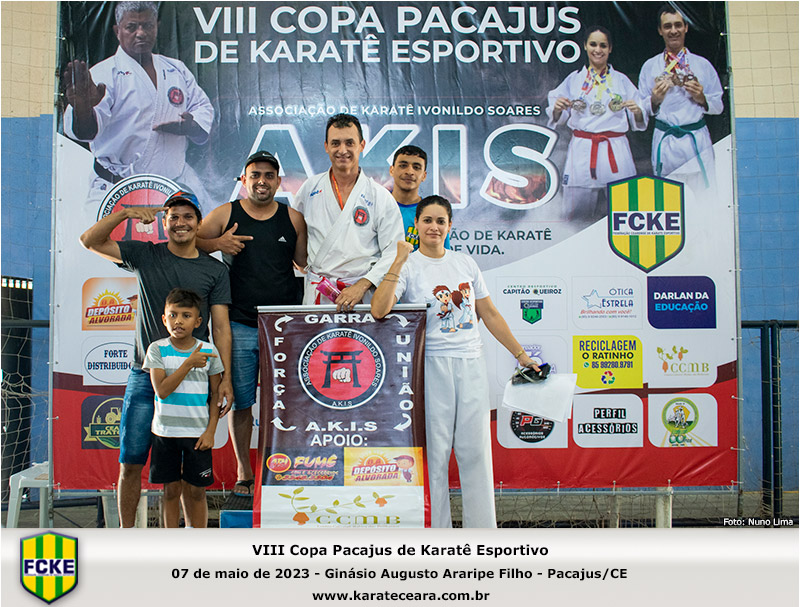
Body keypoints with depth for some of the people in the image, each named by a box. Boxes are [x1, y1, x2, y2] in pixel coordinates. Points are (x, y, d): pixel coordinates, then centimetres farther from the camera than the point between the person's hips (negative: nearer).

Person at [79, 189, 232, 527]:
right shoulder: (145, 255, 8)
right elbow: (89, 241, 3)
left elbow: (221, 327, 4)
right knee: (130, 464, 3)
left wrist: (225, 378, -5)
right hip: (145, 376, 1)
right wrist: (124, 213, -11)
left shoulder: (215, 270, 7)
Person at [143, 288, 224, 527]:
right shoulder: (157, 349, -4)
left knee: (196, 491, 6)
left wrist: (210, 431, -4)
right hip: (165, 431, 0)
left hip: (198, 433, 0)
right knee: (171, 490, 8)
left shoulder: (209, 351, -2)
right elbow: (161, 390, -15)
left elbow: (216, 395, 3)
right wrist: (189, 364, -21)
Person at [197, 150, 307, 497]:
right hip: (240, 326, 0)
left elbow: (307, 263, 13)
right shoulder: (225, 215, 5)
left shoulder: (293, 218, 8)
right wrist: (217, 243, -9)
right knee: (240, 401, 5)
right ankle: (243, 472, 19)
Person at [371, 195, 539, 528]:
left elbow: (490, 314, 18)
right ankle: (436, 534, 10)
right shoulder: (408, 266, -1)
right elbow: (379, 310, -18)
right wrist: (399, 261, -20)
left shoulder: (465, 262, 13)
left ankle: (483, 533, 13)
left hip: (471, 364, 4)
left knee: (476, 450, 5)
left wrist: (520, 354, 19)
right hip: (432, 366, -4)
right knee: (434, 451, 0)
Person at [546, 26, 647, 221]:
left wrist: (637, 112, -10)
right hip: (582, 151, 0)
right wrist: (557, 109, -9)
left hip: (616, 151, 0)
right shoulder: (573, 80, 11)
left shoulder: (621, 81, 11)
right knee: (575, 213, -4)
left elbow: (639, 123, 11)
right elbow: (557, 119, 12)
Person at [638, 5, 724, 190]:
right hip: (665, 142, 0)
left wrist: (702, 98, -6)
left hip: (697, 140, 0)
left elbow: (718, 106, 13)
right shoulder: (650, 66, 11)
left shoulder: (702, 64, 11)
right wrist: (654, 100, -10)